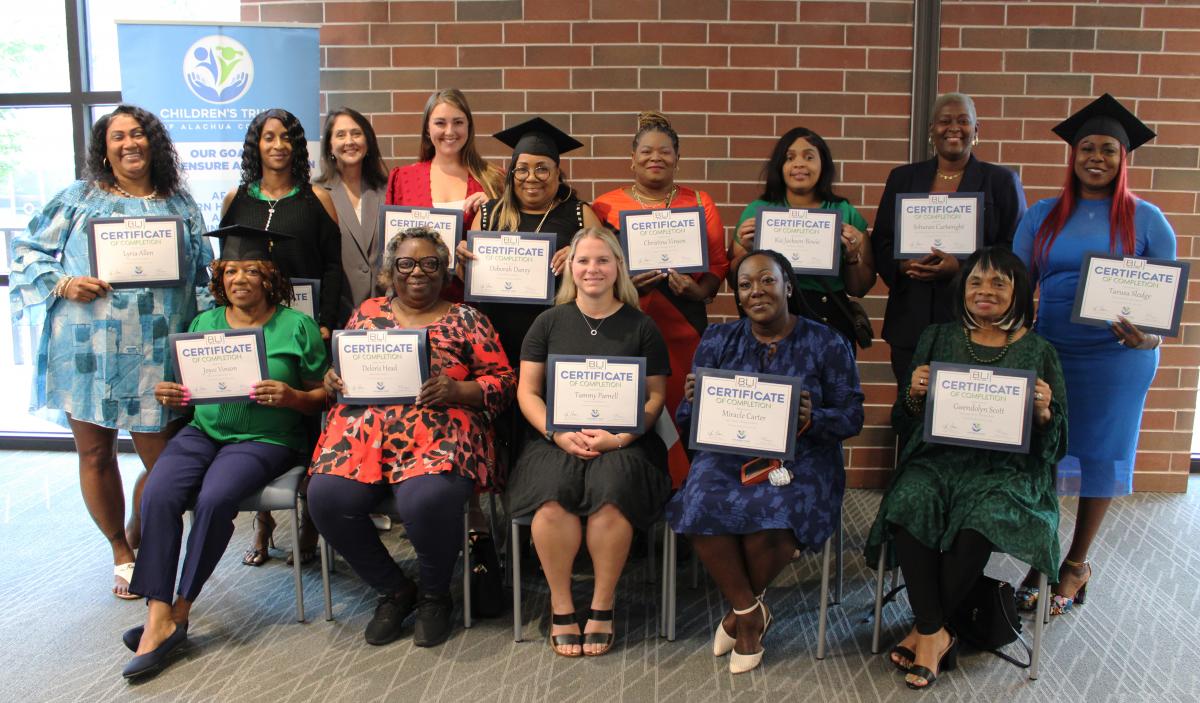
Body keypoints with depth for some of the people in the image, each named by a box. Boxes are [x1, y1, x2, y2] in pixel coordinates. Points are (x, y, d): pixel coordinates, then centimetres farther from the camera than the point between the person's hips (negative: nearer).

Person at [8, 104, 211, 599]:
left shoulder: (181, 206, 13)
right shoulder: (79, 199, 8)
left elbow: (203, 271, 15)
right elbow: (27, 252, 9)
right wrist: (63, 284, -8)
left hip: (157, 355, 1)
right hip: (88, 352, 0)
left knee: (164, 461, 0)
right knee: (95, 454, 8)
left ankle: (135, 540, 29)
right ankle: (120, 553, 28)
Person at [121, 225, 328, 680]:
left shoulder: (297, 326, 2)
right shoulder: (204, 323, 14)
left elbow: (322, 395, 2)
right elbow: (188, 388, 19)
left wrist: (292, 397, -19)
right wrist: (171, 395, -4)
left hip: (265, 438, -4)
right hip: (203, 431, 4)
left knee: (214, 499, -29)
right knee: (158, 495, -24)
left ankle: (180, 609, -10)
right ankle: (158, 618, -21)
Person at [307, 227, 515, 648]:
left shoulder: (465, 319, 11)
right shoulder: (368, 312, 21)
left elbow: (503, 382, 6)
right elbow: (341, 369, 25)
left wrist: (455, 390, -12)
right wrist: (332, 380, 1)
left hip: (439, 433, -3)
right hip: (364, 431, 4)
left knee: (428, 500, -34)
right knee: (326, 498, -24)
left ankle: (434, 596, 1)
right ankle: (394, 590, 3)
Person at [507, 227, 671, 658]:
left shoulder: (641, 327, 10)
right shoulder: (550, 322, 13)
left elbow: (655, 396, 6)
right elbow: (527, 390, 8)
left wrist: (620, 437, -12)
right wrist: (559, 434, -9)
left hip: (622, 442, -1)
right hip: (557, 440, 1)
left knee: (612, 493, -33)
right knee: (552, 493, -32)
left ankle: (602, 608, -13)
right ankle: (560, 607, -13)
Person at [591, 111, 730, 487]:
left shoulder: (700, 203, 12)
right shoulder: (606, 205, 8)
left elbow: (718, 265, 7)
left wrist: (698, 291, -13)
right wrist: (624, 284, -14)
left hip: (682, 328, 1)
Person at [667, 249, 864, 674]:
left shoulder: (827, 345, 3)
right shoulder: (717, 341, 8)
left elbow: (851, 418, -1)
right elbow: (687, 423, 6)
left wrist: (810, 419, -22)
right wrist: (693, 400, -18)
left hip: (800, 459, -1)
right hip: (728, 453, 2)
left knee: (775, 516, -33)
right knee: (702, 506, -30)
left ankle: (741, 610, 0)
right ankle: (750, 612, -5)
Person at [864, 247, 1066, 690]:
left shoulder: (1039, 352, 10)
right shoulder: (937, 339, 14)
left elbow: (1054, 443, 9)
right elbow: (906, 423, 14)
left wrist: (1043, 412, -12)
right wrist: (915, 395, -8)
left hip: (1006, 468, -1)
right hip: (939, 458, 1)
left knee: (982, 519, -34)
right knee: (909, 503, -32)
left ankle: (924, 630, -13)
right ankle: (936, 634, -19)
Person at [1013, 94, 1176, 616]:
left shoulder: (1145, 219, 0)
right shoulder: (1043, 215, 6)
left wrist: (1152, 336, -18)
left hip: (1118, 356, -1)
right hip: (1051, 352, 2)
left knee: (1099, 456, 6)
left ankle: (1076, 566, 23)